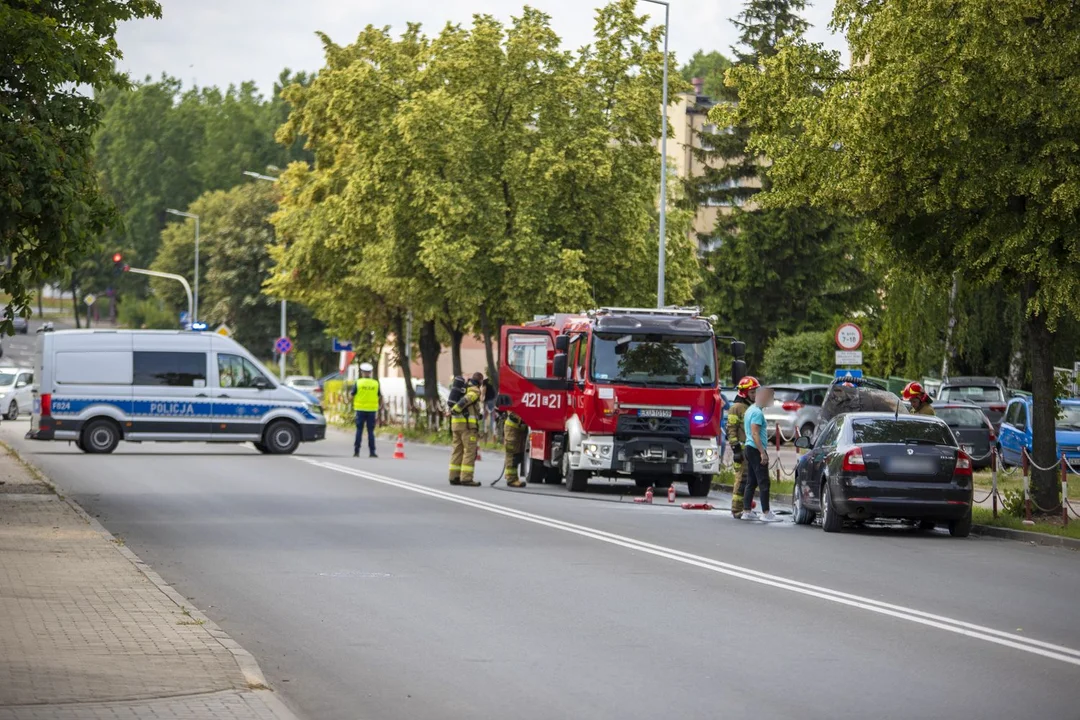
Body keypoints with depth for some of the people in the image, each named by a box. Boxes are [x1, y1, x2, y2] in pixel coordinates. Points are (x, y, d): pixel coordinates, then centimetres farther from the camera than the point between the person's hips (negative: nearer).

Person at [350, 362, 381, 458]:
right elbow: (380, 397, 4)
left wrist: (353, 405, 14)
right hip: (372, 410, 1)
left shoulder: (358, 383, -3)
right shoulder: (375, 383, 1)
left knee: (359, 431, 5)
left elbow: (352, 396, -3)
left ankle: (356, 451, 3)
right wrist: (378, 407, 18)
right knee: (371, 431, 4)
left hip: (360, 410, -1)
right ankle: (372, 452, 1)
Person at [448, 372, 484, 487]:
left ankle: (454, 477, 11)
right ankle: (466, 478, -12)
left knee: (457, 450, 11)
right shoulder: (475, 391, -7)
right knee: (470, 451, -7)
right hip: (468, 424, -8)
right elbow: (465, 401, -21)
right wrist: (454, 411, -18)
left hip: (456, 423, 8)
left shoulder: (463, 388, 19)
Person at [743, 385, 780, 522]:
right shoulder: (757, 413, -15)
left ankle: (746, 511, 12)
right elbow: (755, 434, -21)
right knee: (763, 482, -9)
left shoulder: (751, 410, 16)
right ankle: (766, 513, -10)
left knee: (751, 482, 11)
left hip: (750, 449, 10)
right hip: (756, 449, -10)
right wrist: (762, 452, -22)